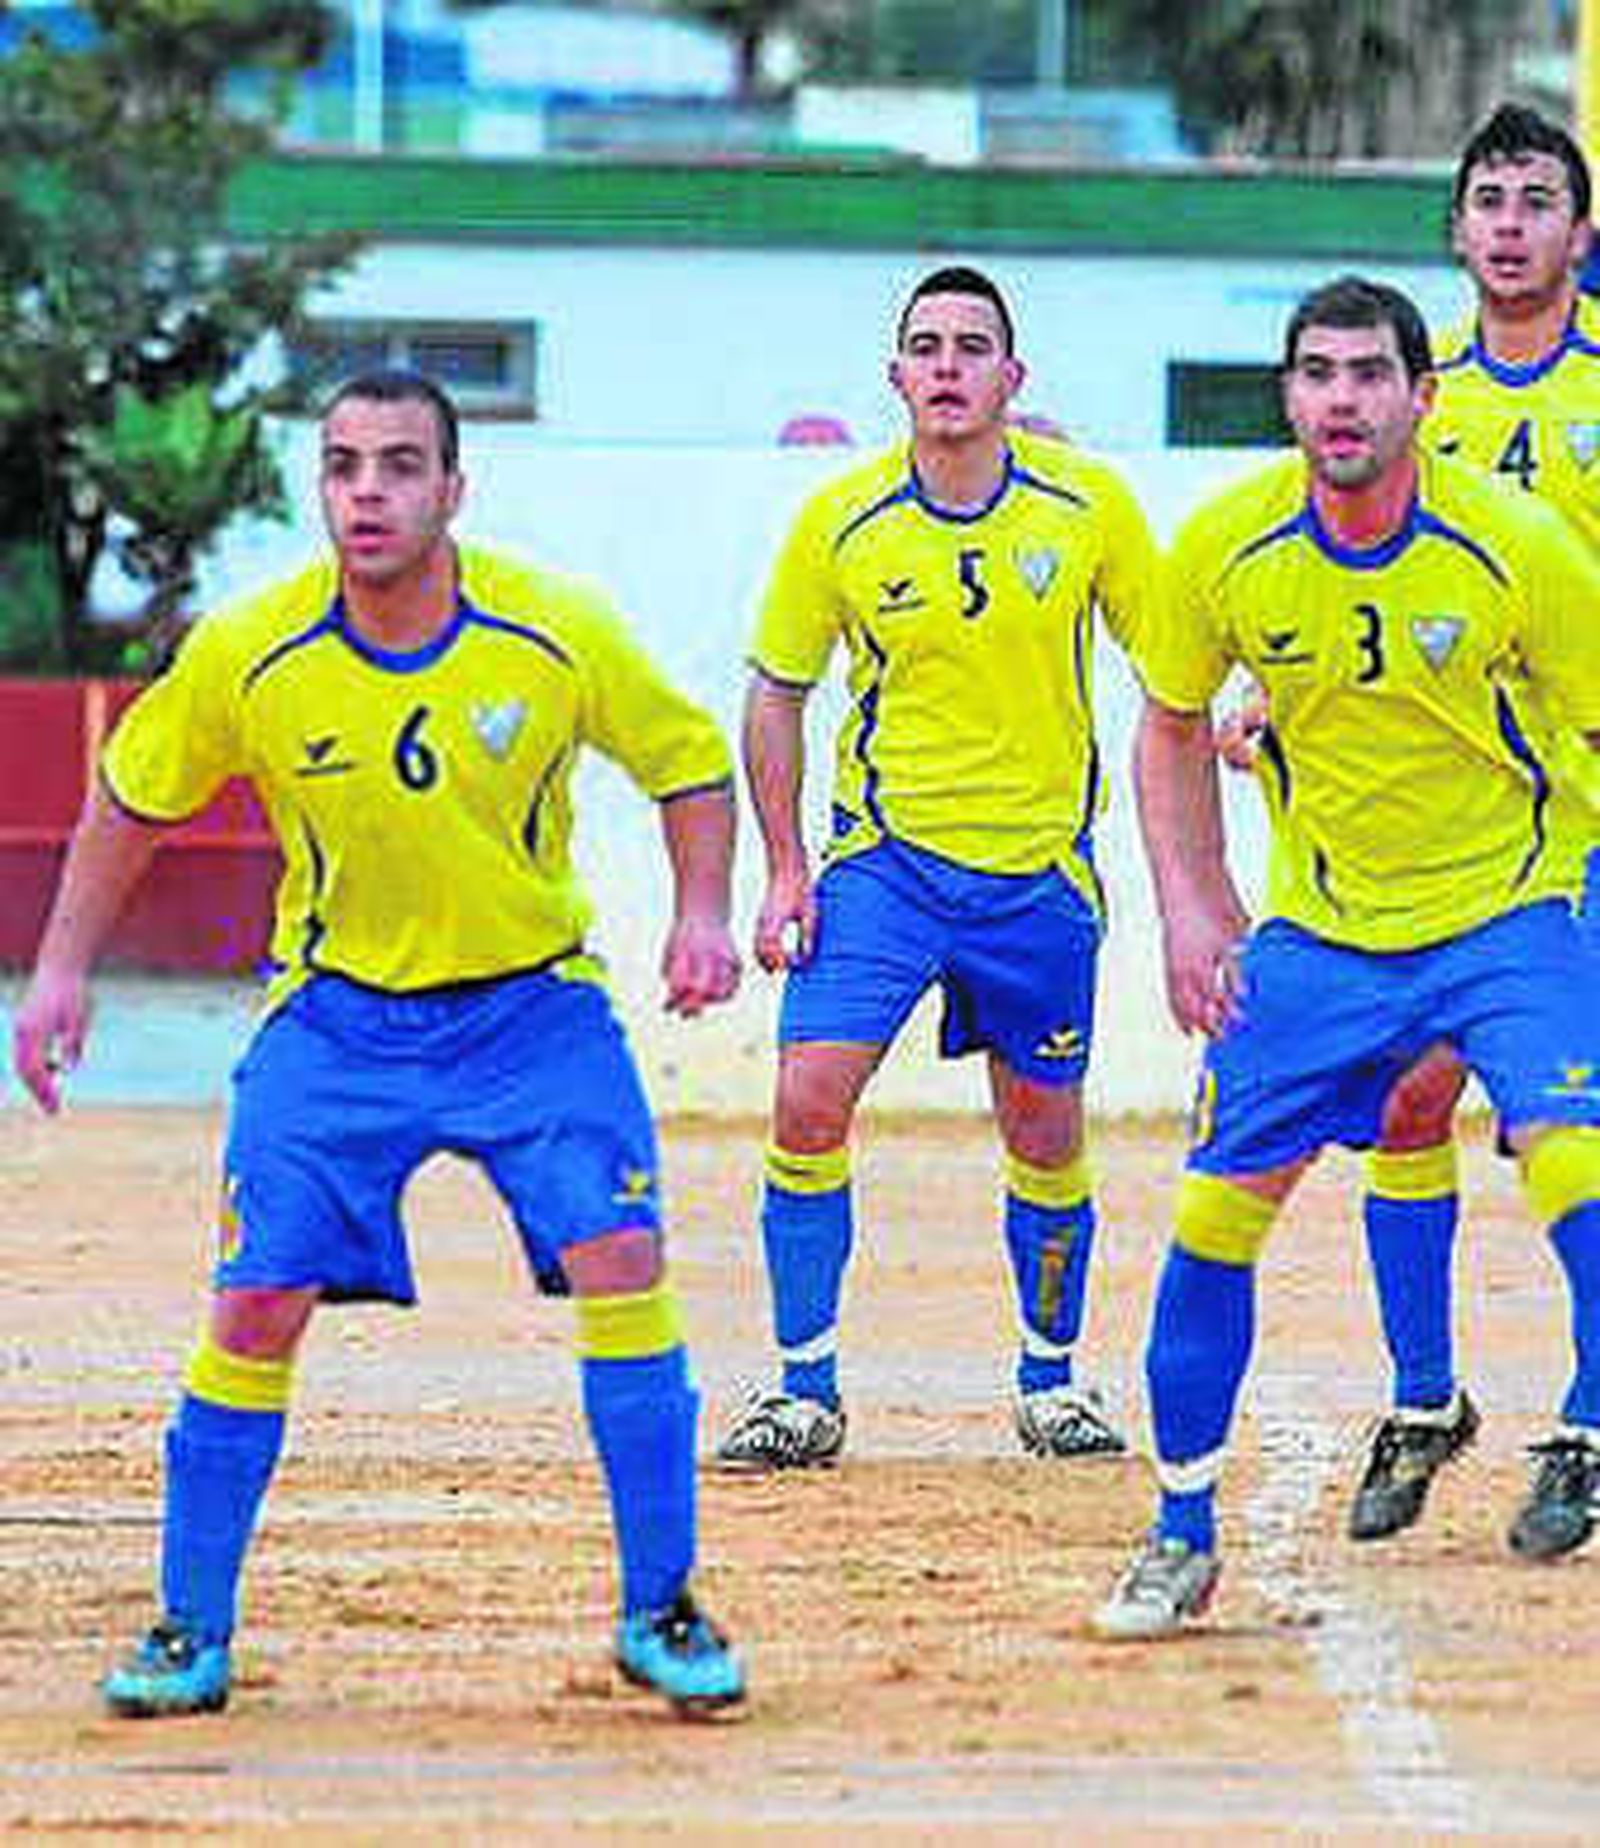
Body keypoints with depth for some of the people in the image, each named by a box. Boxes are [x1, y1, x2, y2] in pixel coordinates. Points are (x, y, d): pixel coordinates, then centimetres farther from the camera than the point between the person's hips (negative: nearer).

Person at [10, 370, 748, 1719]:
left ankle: (660, 1610, -2)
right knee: (259, 1301, -6)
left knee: (619, 1259, -15)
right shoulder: (248, 656, -12)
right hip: (336, 1016, 1)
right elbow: (131, 797, 6)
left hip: (533, 1003, 0)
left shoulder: (559, 632, -14)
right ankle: (192, 1631, 9)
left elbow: (689, 762, 2)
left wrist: (702, 914, -12)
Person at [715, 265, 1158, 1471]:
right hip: (881, 859, 0)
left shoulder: (1087, 504, -6)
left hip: (1038, 864, 0)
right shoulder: (840, 523, -5)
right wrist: (786, 866, 0)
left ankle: (1052, 1374, 29)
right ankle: (806, 1389, -1)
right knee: (809, 1099, -13)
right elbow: (776, 693, 6)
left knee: (1044, 1134, 8)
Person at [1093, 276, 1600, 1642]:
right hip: (1321, 927, 3)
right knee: (1217, 1209, 0)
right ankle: (1183, 1536, 15)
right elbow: (1173, 730, 9)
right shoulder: (1226, 551, -9)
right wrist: (1191, 912, 1)